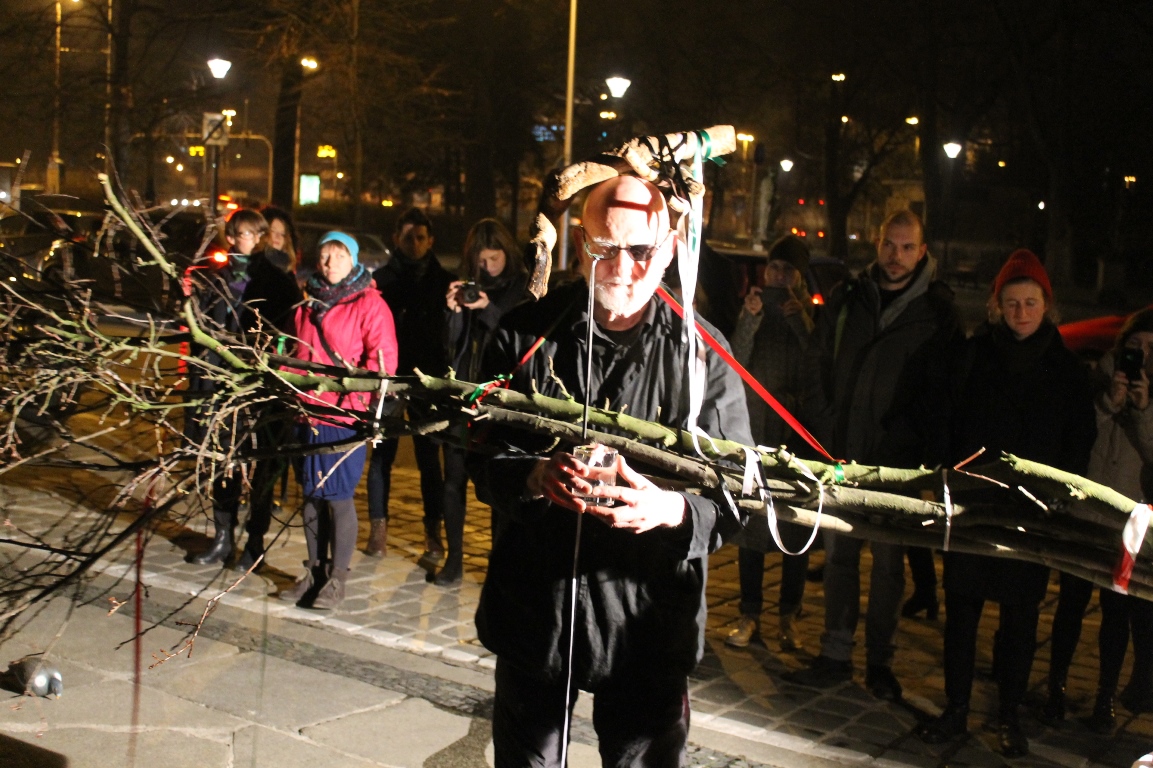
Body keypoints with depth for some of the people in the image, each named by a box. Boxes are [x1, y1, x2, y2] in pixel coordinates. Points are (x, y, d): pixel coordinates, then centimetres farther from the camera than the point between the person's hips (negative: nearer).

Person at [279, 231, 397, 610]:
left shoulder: (369, 304, -4)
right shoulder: (309, 304, 16)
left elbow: (384, 359, -11)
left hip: (344, 414, -6)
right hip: (306, 410, 6)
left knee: (338, 495, -2)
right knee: (311, 493, 12)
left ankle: (337, 576, 11)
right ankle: (314, 571, 24)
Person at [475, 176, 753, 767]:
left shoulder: (701, 352, -7)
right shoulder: (526, 334, -3)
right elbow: (483, 454, -2)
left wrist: (673, 510, -30)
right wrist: (536, 476, -24)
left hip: (648, 618, -1)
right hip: (533, 603, 2)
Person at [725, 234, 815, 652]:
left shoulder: (812, 312, 2)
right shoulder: (752, 307, 6)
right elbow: (736, 363, -4)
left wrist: (801, 321, -17)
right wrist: (752, 319, -15)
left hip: (799, 431, -1)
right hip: (756, 429, 1)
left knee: (796, 526, 2)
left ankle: (788, 616, 12)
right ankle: (750, 614, 9)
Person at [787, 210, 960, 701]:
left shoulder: (937, 311, -2)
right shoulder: (846, 299, 6)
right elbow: (818, 366, 11)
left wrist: (908, 441, -9)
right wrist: (824, 428, 2)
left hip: (896, 460, -3)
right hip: (841, 453, 3)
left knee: (888, 563, 6)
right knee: (838, 554, 8)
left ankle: (879, 661, 17)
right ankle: (836, 655, 17)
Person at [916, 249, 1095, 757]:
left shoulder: (1066, 368, 3)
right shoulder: (975, 354, 2)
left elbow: (1079, 443, 6)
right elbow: (949, 423, 1)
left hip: (1033, 511, 0)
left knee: (1020, 613, 8)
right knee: (961, 606, 4)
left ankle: (1009, 715, 21)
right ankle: (956, 709, 16)